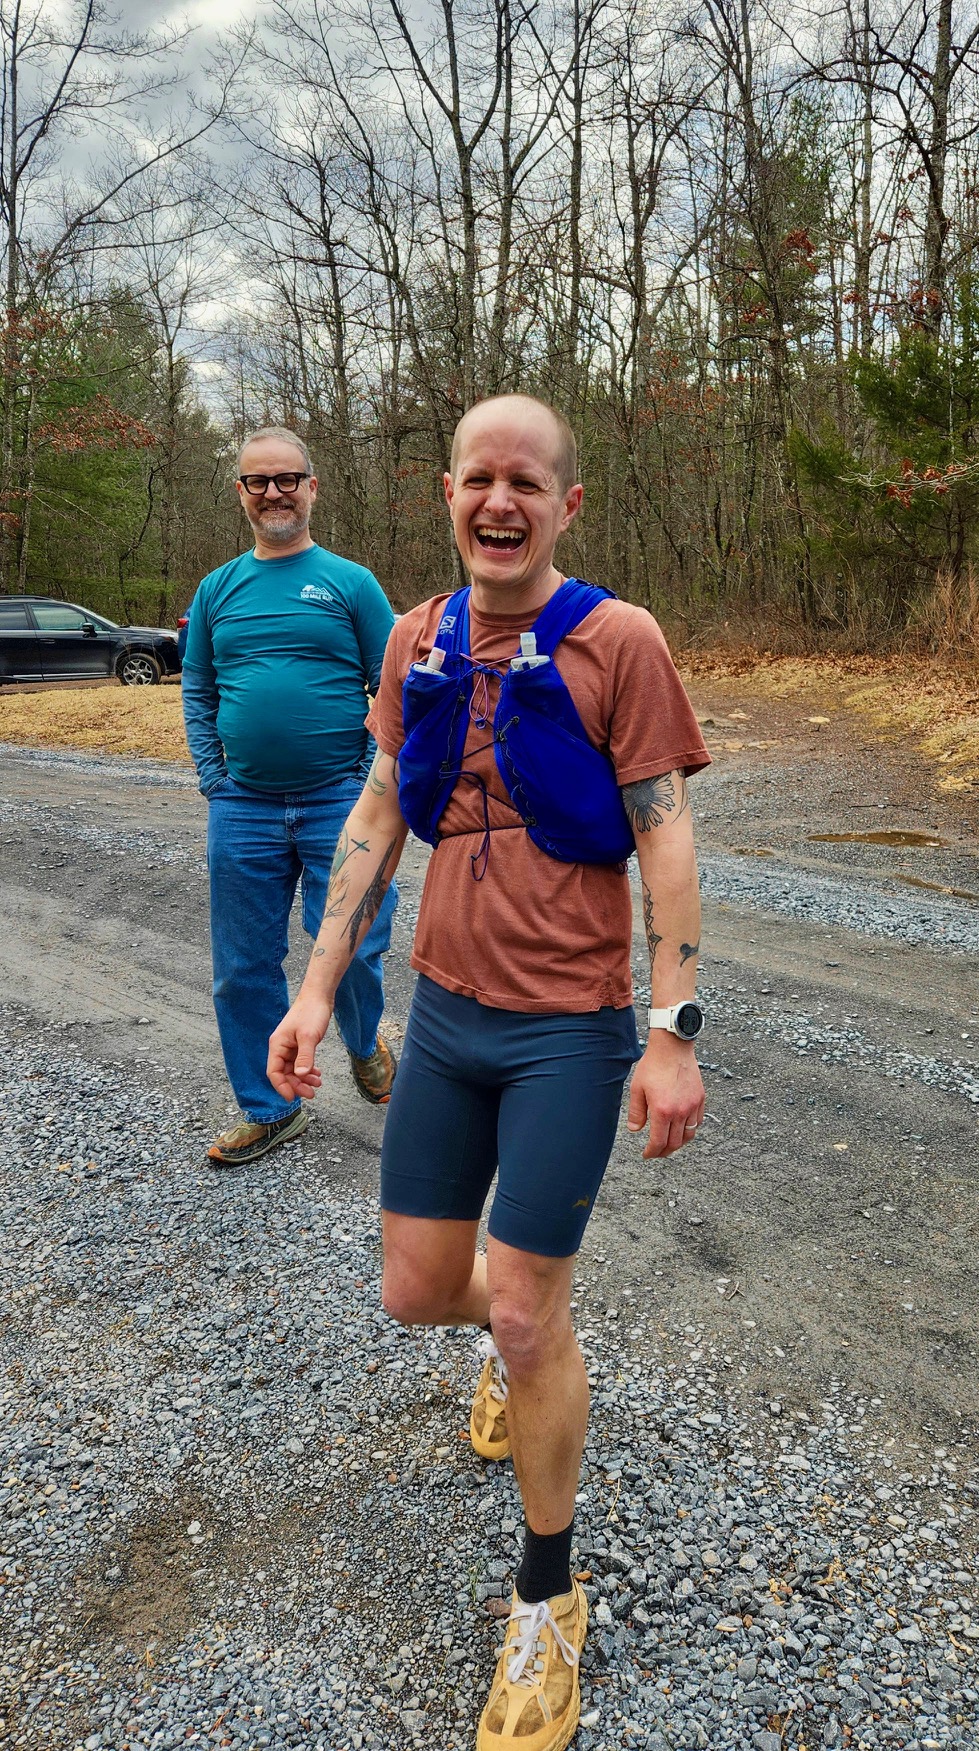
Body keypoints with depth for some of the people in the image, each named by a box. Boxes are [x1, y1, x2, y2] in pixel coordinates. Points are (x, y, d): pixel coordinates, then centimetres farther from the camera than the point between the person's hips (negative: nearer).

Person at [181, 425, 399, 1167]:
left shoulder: (351, 583, 2)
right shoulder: (218, 589, 11)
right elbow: (198, 693, 14)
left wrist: (372, 784, -7)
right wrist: (214, 780, 4)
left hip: (338, 804, -3)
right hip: (242, 809, 3)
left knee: (350, 950, -4)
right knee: (244, 968, 8)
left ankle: (364, 1043, 31)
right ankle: (270, 1108, 25)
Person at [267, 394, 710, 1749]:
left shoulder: (616, 641, -10)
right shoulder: (419, 643, 5)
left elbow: (665, 838, -11)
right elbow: (378, 814, 10)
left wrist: (672, 1035, -15)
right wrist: (318, 989, 7)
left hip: (570, 1030, -5)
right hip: (445, 1013, 5)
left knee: (525, 1318, 1)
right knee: (416, 1288, 13)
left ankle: (548, 1604, 26)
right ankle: (519, 1339, 52)